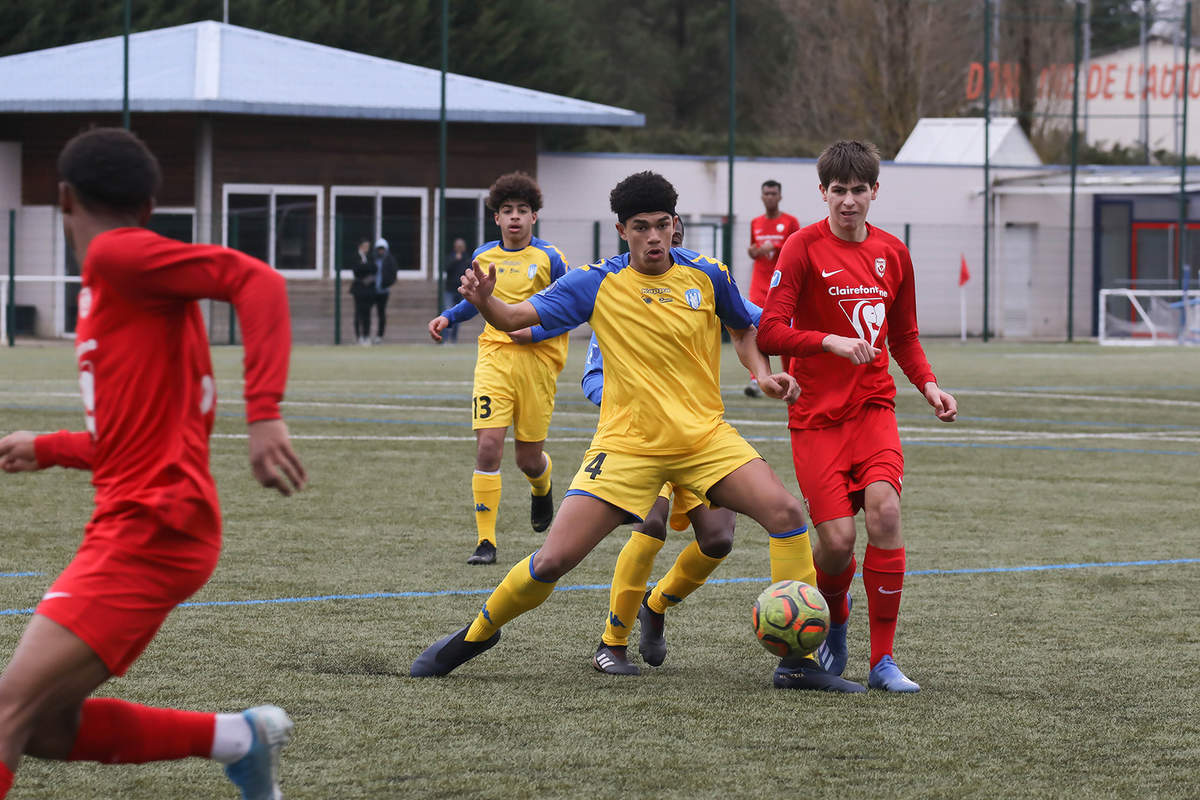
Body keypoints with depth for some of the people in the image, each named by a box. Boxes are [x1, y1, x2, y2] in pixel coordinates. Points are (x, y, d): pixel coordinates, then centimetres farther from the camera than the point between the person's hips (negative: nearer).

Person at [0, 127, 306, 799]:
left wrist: (265, 414, -29)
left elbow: (257, 281, -20)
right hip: (137, 524, 9)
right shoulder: (112, 288, 20)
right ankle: (241, 738, 15)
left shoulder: (119, 254, -7)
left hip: (149, 532, -9)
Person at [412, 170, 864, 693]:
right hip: (626, 445, -2)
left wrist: (763, 375, -1)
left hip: (704, 435, 2)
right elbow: (513, 318, -8)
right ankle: (477, 633, 19)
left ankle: (797, 662, -11)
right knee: (554, 559, -10)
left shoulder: (707, 276, 0)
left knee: (787, 513, -19)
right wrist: (484, 302, -30)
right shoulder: (596, 284, -4)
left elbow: (743, 331, 19)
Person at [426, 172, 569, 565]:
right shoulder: (484, 256, 8)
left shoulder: (549, 258, -4)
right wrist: (447, 317, 10)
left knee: (529, 460, 4)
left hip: (537, 360, -2)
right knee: (488, 446, -15)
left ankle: (541, 486, 44)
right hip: (494, 357, 2)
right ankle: (485, 541, -9)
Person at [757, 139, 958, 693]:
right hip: (817, 414, -3)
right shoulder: (803, 248, -6)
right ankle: (834, 621, 25)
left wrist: (928, 384, 4)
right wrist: (830, 342, -27)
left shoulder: (892, 254, 8)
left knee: (884, 509, -20)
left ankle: (883, 659, -12)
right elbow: (769, 334, -13)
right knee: (836, 538, -12)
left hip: (874, 406, 3)